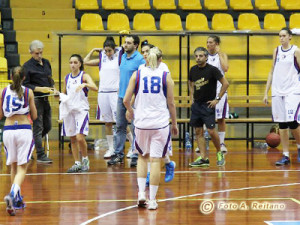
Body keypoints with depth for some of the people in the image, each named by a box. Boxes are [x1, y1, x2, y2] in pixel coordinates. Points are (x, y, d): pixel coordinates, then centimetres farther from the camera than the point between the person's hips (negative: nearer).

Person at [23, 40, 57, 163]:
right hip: (35, 100, -8)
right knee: (38, 128, -4)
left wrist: (53, 88, 5)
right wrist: (41, 89, -20)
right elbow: (25, 85, -12)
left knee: (47, 126, 13)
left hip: (45, 99, 8)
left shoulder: (46, 63, 12)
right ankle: (40, 155, -1)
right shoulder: (28, 66, -9)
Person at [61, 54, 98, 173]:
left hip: (81, 109, -5)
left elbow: (95, 88, -20)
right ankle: (77, 163, 16)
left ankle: (85, 159, 7)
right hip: (69, 109, 5)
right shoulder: (67, 78, 11)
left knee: (80, 137, -15)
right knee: (72, 139, 7)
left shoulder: (84, 76, -4)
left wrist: (85, 84, -37)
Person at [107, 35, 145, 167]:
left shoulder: (139, 59, -12)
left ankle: (136, 156, 5)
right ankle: (118, 154, 19)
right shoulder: (123, 57, 12)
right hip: (122, 97, 7)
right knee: (120, 126, 11)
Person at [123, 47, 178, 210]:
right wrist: (174, 123, 13)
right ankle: (152, 200, 2)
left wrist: (130, 111, 19)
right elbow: (171, 103, 1)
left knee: (143, 156, 20)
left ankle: (141, 192, 8)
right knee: (156, 160, 2)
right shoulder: (166, 76, -1)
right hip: (160, 123, -1)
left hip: (141, 122, 1)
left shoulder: (137, 74, 0)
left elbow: (126, 100, -2)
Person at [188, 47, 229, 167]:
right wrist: (192, 97, 13)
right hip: (196, 104, 6)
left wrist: (217, 99, -11)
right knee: (198, 131, 3)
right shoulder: (193, 70, 6)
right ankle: (203, 158, 6)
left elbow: (225, 83, -10)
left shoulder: (212, 70, -11)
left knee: (211, 130, -10)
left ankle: (219, 153, 12)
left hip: (208, 104, -6)